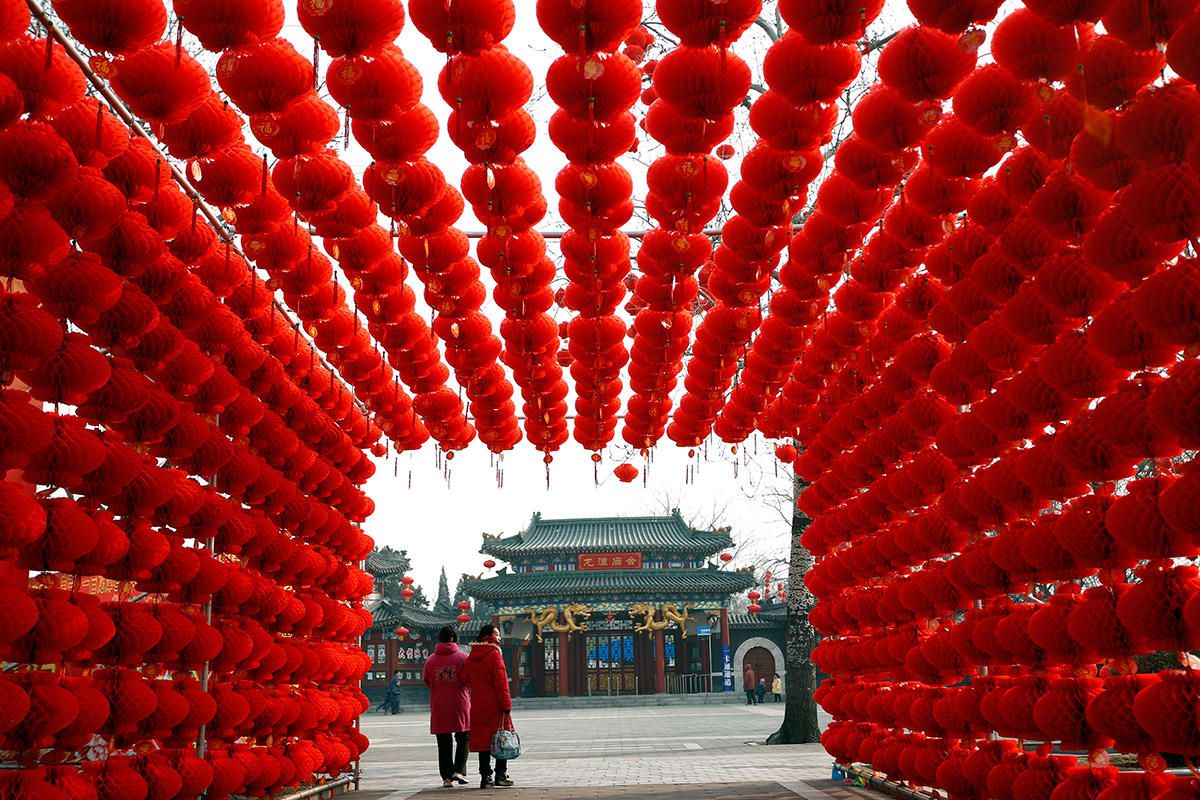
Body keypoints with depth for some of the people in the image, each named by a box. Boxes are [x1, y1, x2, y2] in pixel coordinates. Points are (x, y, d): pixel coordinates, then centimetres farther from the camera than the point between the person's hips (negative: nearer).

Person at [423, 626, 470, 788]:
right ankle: (459, 770, -2)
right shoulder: (462, 656, -4)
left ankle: (446, 777, 7)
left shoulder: (431, 659, 2)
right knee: (463, 738, 11)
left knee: (444, 742, 8)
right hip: (460, 704, -2)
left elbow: (426, 681, 8)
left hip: (438, 706, 2)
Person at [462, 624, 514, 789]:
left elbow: (465, 679, 12)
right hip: (495, 705, -5)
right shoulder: (494, 654, -11)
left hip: (478, 706, 6)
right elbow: (501, 682, -15)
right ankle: (500, 775, 3)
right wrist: (506, 706, -15)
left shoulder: (471, 657, 8)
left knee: (483, 738, 8)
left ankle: (485, 777, 6)